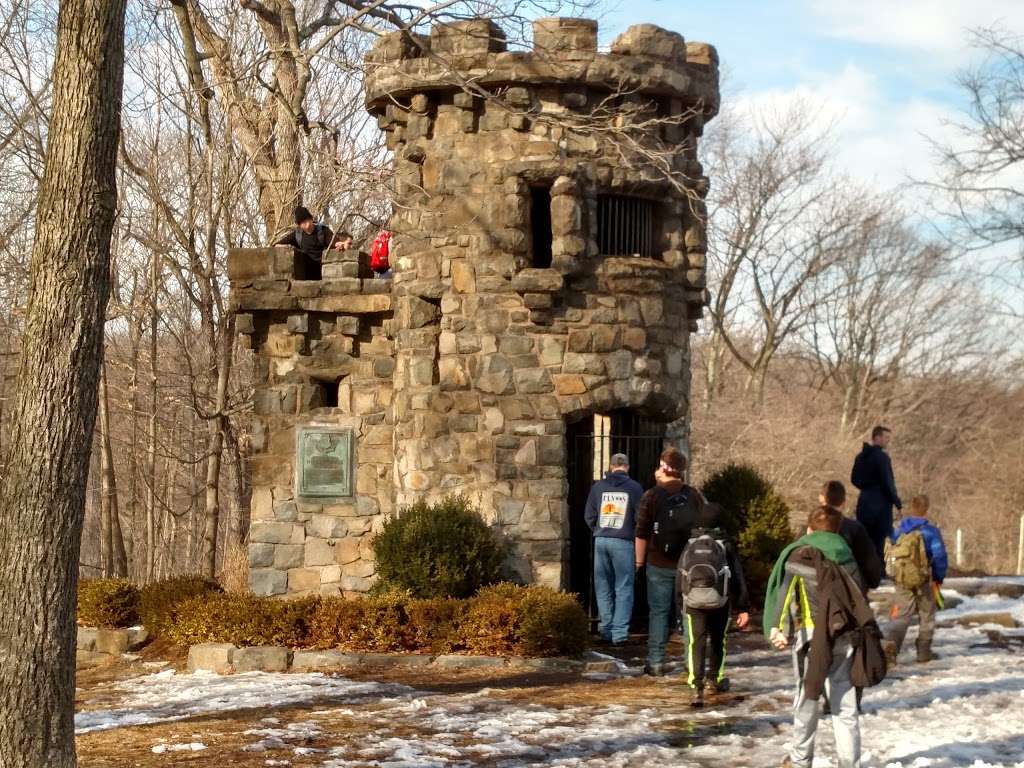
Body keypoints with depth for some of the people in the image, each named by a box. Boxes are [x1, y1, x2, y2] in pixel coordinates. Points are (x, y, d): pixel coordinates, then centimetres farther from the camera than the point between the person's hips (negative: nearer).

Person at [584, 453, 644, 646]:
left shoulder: (598, 487, 5)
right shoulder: (634, 487, -4)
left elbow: (589, 516, 7)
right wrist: (636, 535, 14)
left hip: (601, 541, 3)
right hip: (624, 542, -3)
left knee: (603, 588, 12)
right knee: (623, 588, 3)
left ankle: (606, 629, 12)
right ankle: (619, 632, -2)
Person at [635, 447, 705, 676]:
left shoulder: (652, 496, -7)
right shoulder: (695, 496, 1)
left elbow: (642, 534, -6)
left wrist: (639, 561, 6)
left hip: (659, 565, -2)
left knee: (658, 612, 4)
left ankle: (656, 662, 2)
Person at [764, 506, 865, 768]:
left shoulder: (799, 553, 6)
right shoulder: (846, 555, 18)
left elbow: (784, 589, -10)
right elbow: (859, 597, 16)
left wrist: (778, 627, -20)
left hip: (811, 633, -2)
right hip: (845, 635, 2)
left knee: (808, 698, 12)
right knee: (845, 706, 4)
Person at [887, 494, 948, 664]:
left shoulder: (899, 530, 3)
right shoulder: (931, 531, -11)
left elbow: (891, 554, 10)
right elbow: (940, 557, -13)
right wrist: (939, 578, 2)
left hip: (901, 581, 3)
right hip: (924, 581, -3)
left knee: (901, 616, 4)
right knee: (926, 616, 14)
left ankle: (892, 645, -19)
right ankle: (924, 653, 18)